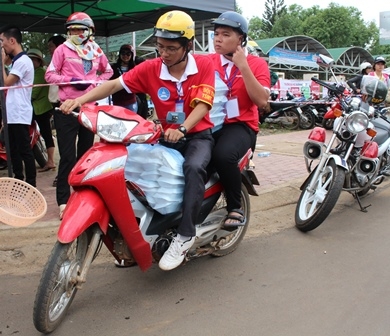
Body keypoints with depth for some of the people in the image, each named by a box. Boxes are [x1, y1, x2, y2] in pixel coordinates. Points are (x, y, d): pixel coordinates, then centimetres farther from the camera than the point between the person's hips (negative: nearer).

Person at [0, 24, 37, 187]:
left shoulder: (22, 61, -12)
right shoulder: (17, 61, 18)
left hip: (19, 115, -10)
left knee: (25, 151, -7)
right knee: (14, 151, 14)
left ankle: (31, 184, -3)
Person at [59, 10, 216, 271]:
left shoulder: (204, 64, -7)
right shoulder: (151, 68, -3)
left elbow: (203, 104, -17)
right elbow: (114, 85, -9)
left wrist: (182, 129, -34)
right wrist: (80, 100, -24)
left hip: (198, 135, -3)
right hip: (167, 136, 4)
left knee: (194, 167, -36)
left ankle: (185, 235, -26)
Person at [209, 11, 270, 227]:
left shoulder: (256, 64, 4)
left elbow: (261, 101, -10)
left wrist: (243, 67, -11)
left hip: (240, 126, -3)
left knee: (223, 155, -35)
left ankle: (235, 208, -11)